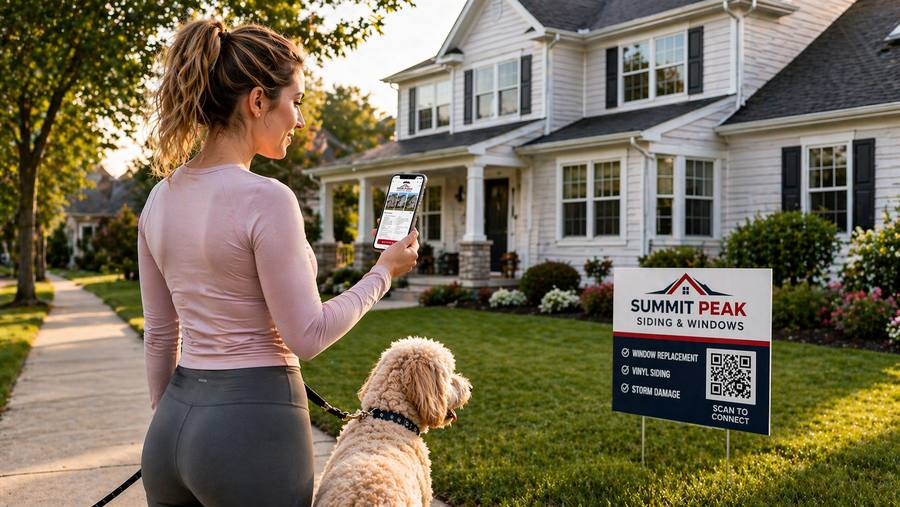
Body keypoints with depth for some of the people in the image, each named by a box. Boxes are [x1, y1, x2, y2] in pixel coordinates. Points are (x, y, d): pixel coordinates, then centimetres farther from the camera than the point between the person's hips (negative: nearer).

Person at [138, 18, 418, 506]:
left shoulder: (162, 196, 4)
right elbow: (307, 335, -14)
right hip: (254, 427, -7)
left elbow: (159, 334, 11)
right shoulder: (265, 198, -18)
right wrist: (383, 272, -1)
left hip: (173, 422, 7)